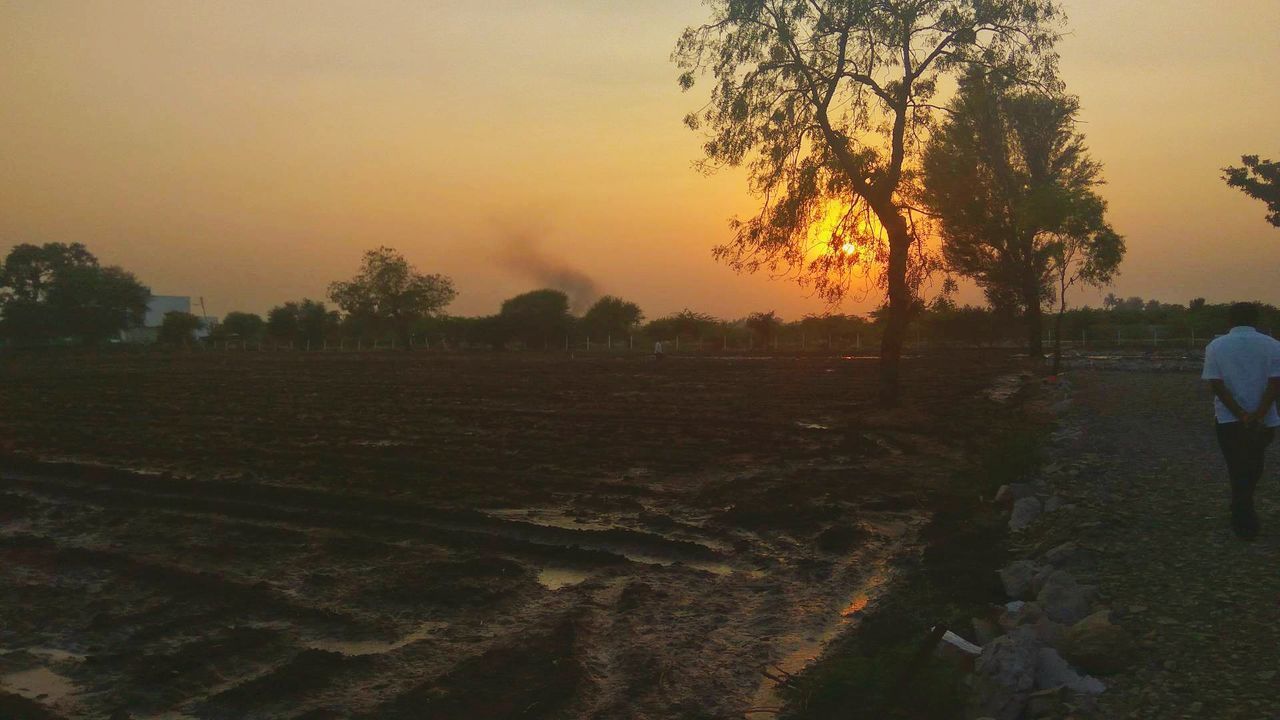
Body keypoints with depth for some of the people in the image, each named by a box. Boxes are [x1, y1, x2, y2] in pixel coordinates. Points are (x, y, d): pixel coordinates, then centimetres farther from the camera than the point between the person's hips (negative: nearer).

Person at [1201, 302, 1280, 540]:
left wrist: (1242, 415, -12)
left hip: (1229, 420, -1)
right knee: (1254, 469, 20)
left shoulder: (1215, 346, -3)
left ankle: (1245, 524, 7)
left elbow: (1216, 385, -10)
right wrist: (1258, 415, -17)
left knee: (1238, 470, 7)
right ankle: (1243, 513, 35)